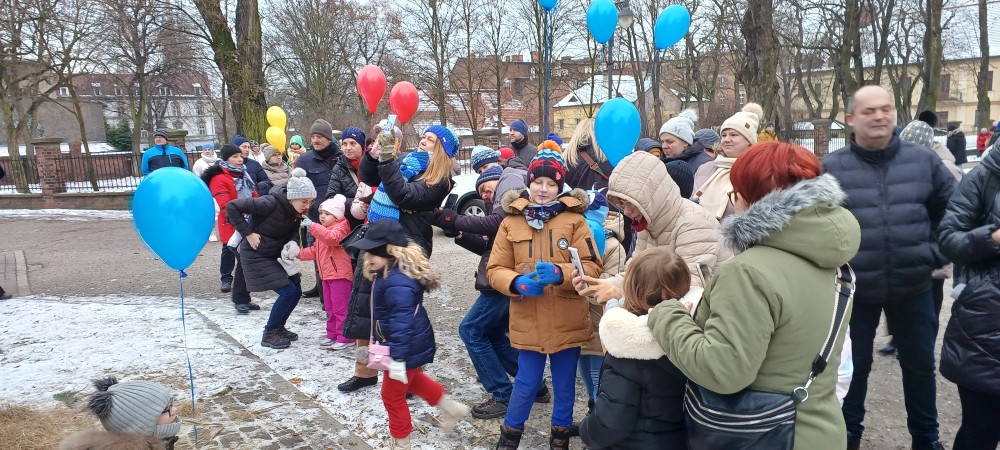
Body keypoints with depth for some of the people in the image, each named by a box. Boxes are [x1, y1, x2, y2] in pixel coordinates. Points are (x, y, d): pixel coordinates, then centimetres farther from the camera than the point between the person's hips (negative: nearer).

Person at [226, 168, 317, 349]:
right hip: (257, 256, -8)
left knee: (296, 291, 5)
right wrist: (248, 233, -23)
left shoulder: (296, 210, -7)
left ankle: (277, 327, 26)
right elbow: (232, 207, -26)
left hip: (276, 254, 8)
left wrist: (293, 243, -18)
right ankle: (269, 334, 4)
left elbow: (294, 231, 5)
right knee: (288, 291, -13)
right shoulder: (270, 203, -29)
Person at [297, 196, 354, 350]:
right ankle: (332, 335, 26)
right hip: (326, 275, 10)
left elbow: (332, 237, -34)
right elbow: (315, 251, 24)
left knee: (341, 308, -7)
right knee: (330, 308, 16)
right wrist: (299, 253, 9)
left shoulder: (340, 228, -11)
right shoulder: (322, 230, 19)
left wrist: (312, 226, -43)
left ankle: (345, 337, -1)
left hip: (340, 275, -10)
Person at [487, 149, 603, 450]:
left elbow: (592, 266, -8)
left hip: (568, 321, 0)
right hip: (528, 321, 0)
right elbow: (495, 270, 0)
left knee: (565, 384, 16)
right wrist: (517, 283, -20)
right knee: (526, 383, 11)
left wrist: (560, 273, -24)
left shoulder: (574, 219, -4)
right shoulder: (511, 221, 0)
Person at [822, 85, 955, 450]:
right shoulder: (831, 168, -8)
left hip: (913, 288, 2)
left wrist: (937, 251, 0)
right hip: (854, 289, -2)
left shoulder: (923, 160, -1)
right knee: (853, 366, 15)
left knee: (920, 364, 17)